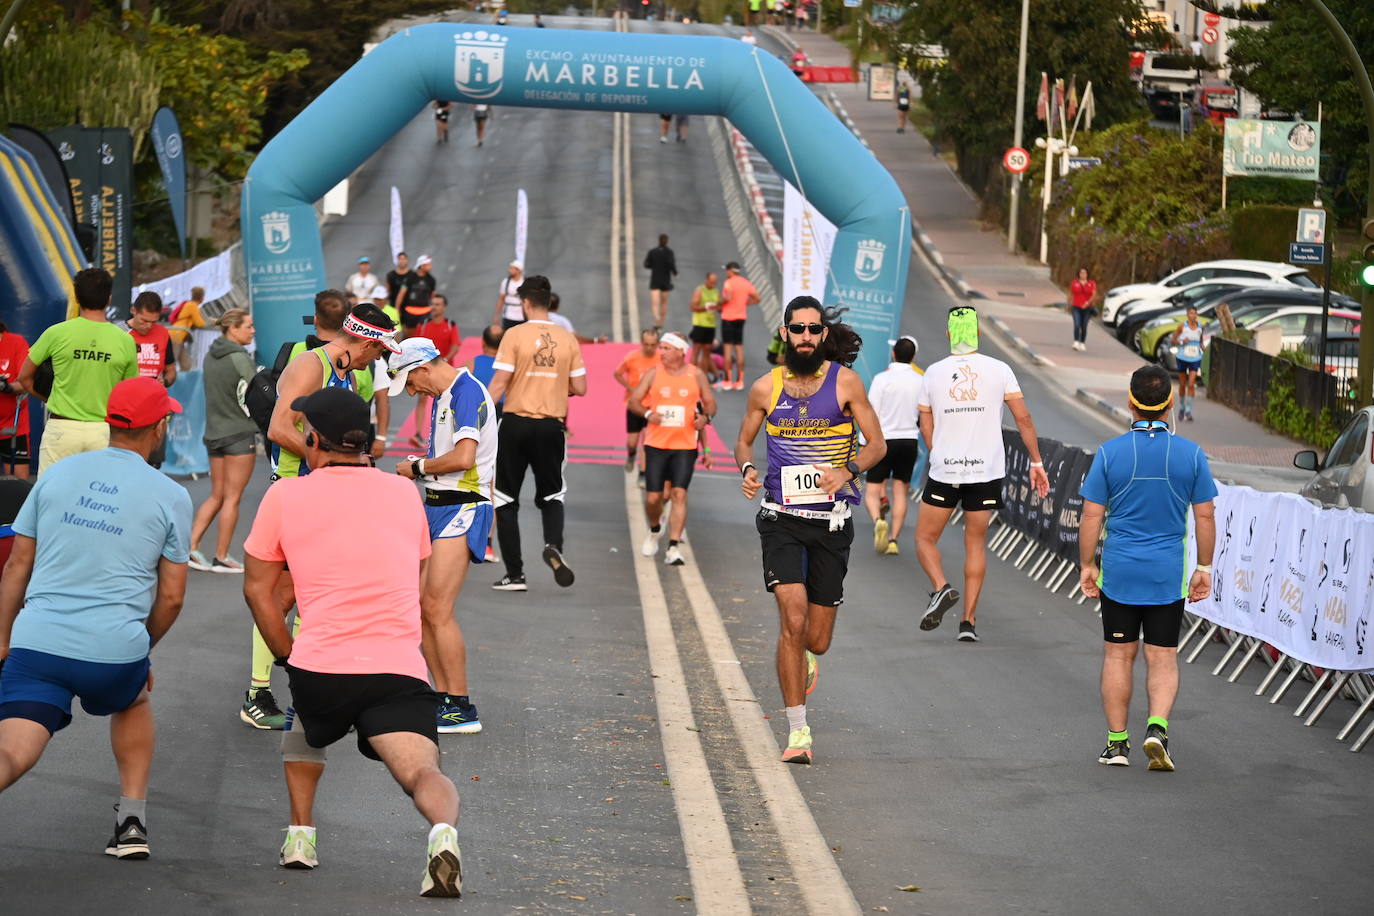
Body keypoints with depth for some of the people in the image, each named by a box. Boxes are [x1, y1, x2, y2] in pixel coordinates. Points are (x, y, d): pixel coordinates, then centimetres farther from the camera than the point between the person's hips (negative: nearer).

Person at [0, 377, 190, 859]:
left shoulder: (58, 472, 11)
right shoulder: (170, 497, 5)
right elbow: (171, 596, 7)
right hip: (115, 648, 0)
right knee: (134, 702, 33)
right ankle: (132, 821, 27)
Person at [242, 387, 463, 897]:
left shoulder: (285, 496, 7)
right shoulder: (404, 493, 16)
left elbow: (257, 588, 11)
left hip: (319, 669, 0)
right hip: (400, 671, 0)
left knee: (304, 726, 33)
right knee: (423, 773, -9)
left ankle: (301, 833, 24)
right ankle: (443, 832, -42)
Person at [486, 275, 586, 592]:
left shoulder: (515, 335, -7)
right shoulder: (567, 339, 2)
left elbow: (499, 382, -12)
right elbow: (579, 388, 3)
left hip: (516, 423, -3)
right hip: (552, 426, 3)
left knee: (506, 500, 8)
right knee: (552, 496, 17)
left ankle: (515, 574, 5)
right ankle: (554, 544, -13)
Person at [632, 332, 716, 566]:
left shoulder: (696, 375, 2)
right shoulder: (653, 374, 2)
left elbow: (710, 402, 11)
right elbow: (634, 400, 5)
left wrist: (706, 417, -11)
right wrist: (647, 414, -16)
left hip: (685, 444, -1)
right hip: (656, 444, 1)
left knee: (679, 494, -12)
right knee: (653, 497, 2)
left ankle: (673, 547, -11)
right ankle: (655, 530, 34)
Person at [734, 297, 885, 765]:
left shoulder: (845, 382, -2)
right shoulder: (765, 388, 2)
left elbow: (877, 444, 1)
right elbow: (744, 441, 16)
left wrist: (848, 470, -19)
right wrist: (747, 469, -7)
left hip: (831, 522, 0)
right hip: (782, 517, 0)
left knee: (816, 640, 5)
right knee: (793, 619, -18)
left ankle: (803, 662, 45)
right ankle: (798, 731, -9)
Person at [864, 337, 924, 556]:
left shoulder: (882, 379, -9)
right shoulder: (920, 382, 1)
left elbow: (871, 415, -9)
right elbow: (924, 418, 8)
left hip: (884, 440, -3)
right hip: (909, 440, 3)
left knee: (872, 492, 2)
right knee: (900, 492, 10)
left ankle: (878, 521, -27)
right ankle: (893, 539, 4)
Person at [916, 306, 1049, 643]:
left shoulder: (934, 373, 1)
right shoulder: (999, 370, -1)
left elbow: (926, 428, 7)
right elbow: (1023, 417, -2)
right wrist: (1037, 463, 5)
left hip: (944, 471, -1)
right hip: (986, 471, 1)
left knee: (925, 538, 12)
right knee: (976, 543, 11)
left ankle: (941, 587, -15)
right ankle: (969, 621, 6)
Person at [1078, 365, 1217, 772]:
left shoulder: (1110, 452, -7)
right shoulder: (1190, 454, -4)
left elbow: (1091, 516, -5)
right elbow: (1204, 516, -1)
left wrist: (1087, 565, 6)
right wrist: (1203, 567, 9)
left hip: (1119, 571, 0)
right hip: (1169, 573, 0)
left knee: (1118, 656, 11)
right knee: (1163, 658, 7)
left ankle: (1116, 742, 14)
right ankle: (1157, 728, -14)